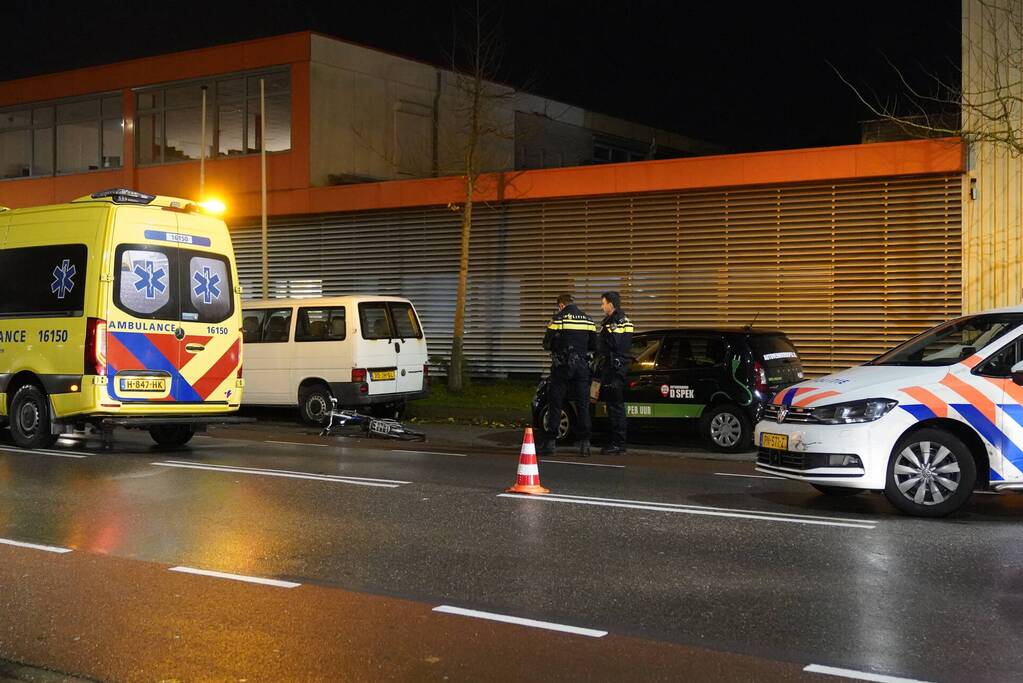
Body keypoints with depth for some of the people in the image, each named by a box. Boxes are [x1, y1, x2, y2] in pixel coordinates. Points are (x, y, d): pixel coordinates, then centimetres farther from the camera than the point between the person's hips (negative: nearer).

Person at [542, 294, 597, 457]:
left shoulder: (558, 318, -6)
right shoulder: (588, 320, 8)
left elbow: (547, 344, -4)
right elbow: (594, 347, 12)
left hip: (562, 366, -3)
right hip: (582, 367, 4)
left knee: (555, 404, 2)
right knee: (583, 405, 7)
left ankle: (549, 442, 0)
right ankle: (585, 443, 5)